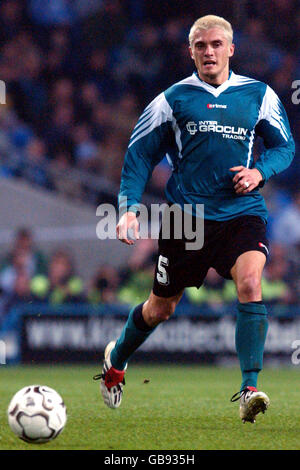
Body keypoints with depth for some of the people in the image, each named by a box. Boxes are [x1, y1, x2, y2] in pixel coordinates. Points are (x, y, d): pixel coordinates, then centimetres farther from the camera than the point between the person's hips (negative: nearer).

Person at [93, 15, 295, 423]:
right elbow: (139, 154, 7)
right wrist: (129, 208, -4)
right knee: (161, 308, 9)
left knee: (250, 282, -27)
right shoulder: (173, 99, 1)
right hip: (185, 215, 0)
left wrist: (259, 171, -7)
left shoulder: (259, 95, 4)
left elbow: (285, 147, 14)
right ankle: (116, 360, 41)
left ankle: (249, 390, -25)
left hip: (241, 212, 0)